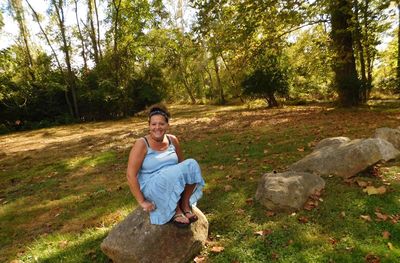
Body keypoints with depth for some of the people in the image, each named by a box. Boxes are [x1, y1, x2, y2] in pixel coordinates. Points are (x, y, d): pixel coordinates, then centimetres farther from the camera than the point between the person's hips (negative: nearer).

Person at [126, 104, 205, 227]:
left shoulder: (172, 140, 0)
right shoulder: (142, 144, -15)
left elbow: (181, 163, 13)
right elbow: (131, 174, -17)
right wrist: (142, 201, -18)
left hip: (175, 184, 5)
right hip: (152, 188, -4)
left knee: (191, 165, -21)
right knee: (173, 174, -33)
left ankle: (185, 204, -8)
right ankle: (175, 211, -10)